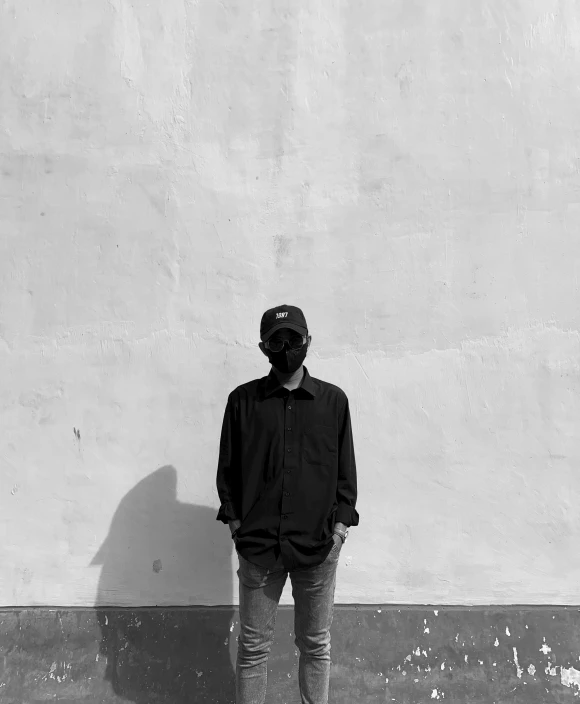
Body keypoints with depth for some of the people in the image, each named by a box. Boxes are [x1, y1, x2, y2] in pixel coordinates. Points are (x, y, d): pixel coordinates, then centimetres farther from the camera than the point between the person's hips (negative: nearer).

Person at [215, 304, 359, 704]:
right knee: (254, 646, 11)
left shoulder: (334, 400, 3)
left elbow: (346, 471, 5)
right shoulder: (243, 400, 2)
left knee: (316, 645, 14)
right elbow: (227, 468, 5)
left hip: (317, 545, 1)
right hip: (258, 545, 0)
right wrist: (235, 523, -1)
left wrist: (340, 525, -2)